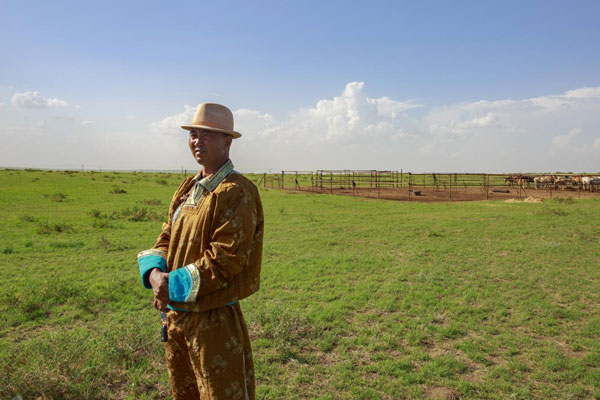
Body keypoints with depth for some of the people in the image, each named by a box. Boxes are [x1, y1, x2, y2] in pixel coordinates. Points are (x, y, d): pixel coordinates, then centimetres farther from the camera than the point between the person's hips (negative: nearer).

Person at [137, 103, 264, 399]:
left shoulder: (236, 192, -17)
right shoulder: (188, 189, 10)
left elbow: (225, 260, -23)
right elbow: (166, 238, 10)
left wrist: (173, 285, -18)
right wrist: (154, 273, -10)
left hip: (214, 320, -8)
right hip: (175, 315, 9)